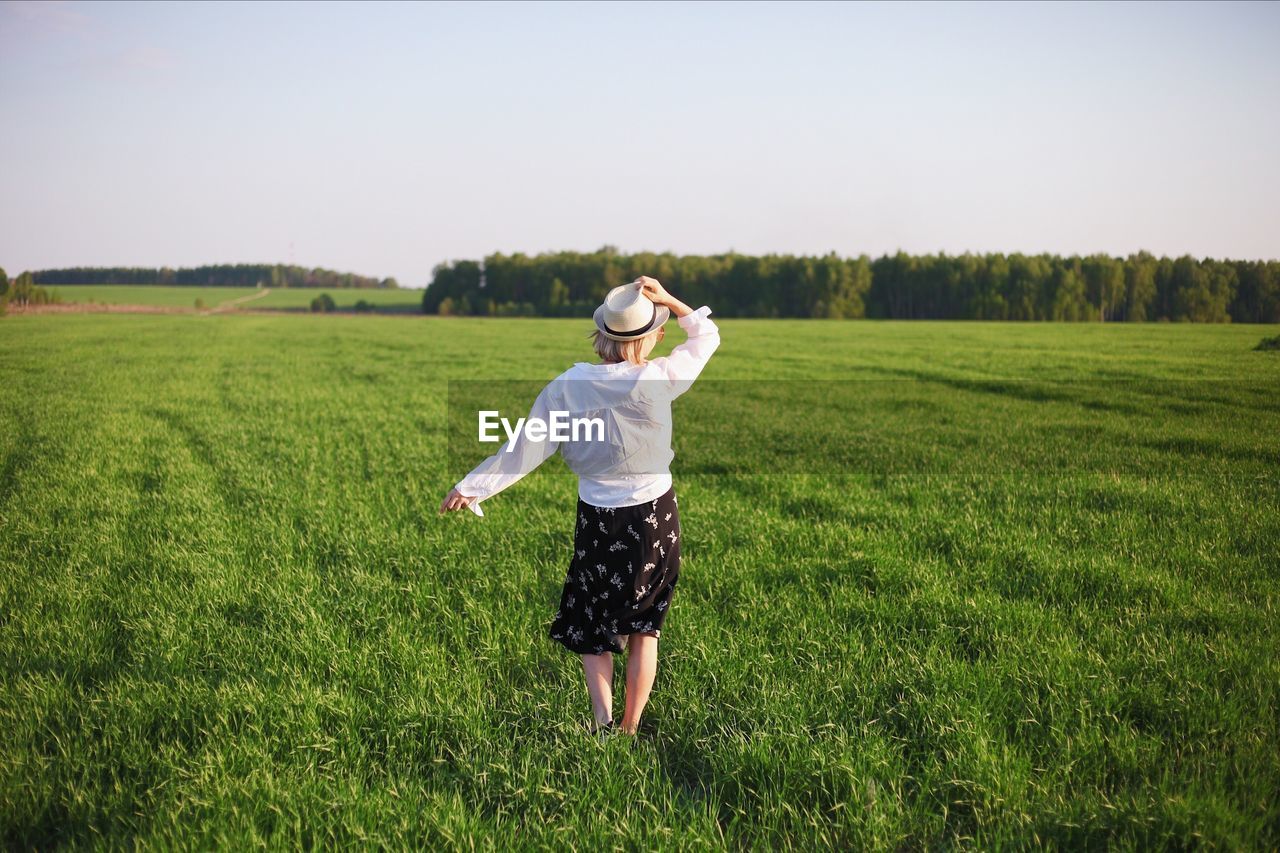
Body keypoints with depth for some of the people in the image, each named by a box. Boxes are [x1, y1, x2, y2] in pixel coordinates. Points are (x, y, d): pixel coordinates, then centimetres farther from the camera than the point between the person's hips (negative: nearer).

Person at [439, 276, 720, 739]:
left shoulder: (568, 387, -13)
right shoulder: (656, 381, -16)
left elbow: (525, 448, -7)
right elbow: (706, 335, 1)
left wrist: (471, 487, 3)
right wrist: (667, 299, -9)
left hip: (598, 522, 1)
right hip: (655, 518, 0)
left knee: (591, 626, 17)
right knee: (644, 628, 15)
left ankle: (603, 721, 2)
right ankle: (630, 728, 19)